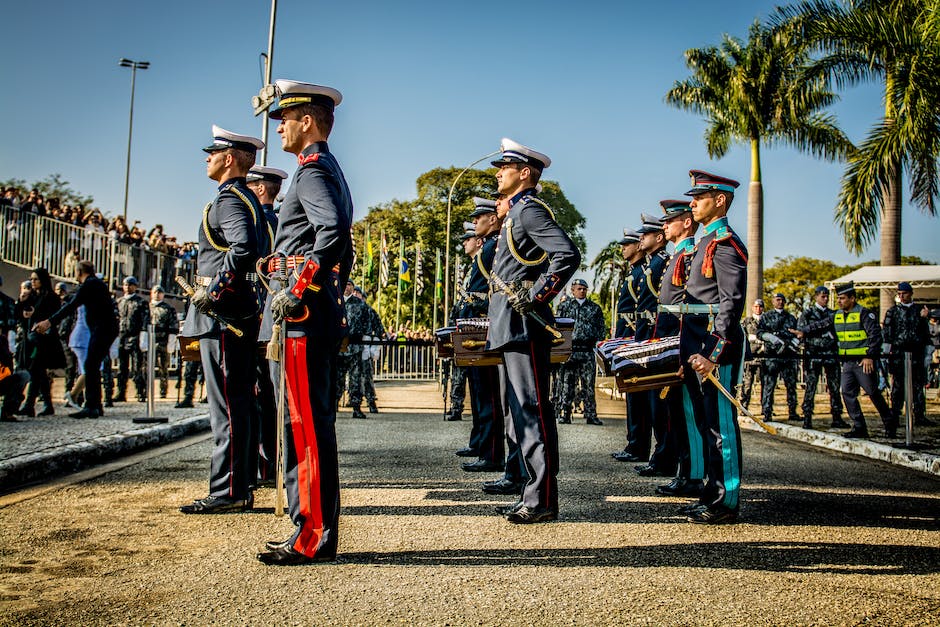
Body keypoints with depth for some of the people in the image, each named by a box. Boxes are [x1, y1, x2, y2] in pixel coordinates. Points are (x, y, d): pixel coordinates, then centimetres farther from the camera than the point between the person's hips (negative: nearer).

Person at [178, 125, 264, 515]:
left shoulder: (229, 199, -11)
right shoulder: (247, 199, 20)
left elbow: (244, 248, -28)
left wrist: (211, 290, -21)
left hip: (222, 313, -11)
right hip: (242, 313, 11)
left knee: (227, 405, -8)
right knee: (241, 402, 12)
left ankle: (228, 491, -4)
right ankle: (242, 484, 19)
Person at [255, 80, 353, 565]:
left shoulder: (313, 169, -9)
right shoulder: (329, 170, 23)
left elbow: (333, 231, -26)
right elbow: (343, 245, 26)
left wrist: (298, 288, -24)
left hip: (301, 318, -11)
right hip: (321, 316, 11)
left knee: (305, 425, -7)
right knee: (313, 424, 12)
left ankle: (313, 538, -2)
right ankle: (316, 529, 19)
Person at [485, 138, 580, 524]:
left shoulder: (530, 210, -9)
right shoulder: (515, 213, 21)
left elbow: (568, 255, -22)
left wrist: (536, 298, -20)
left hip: (523, 323, -11)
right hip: (509, 326, 11)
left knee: (532, 408, -8)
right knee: (518, 409, 12)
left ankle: (543, 500, -4)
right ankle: (532, 495, 19)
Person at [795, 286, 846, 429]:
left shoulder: (833, 314, 13)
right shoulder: (807, 314, 6)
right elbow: (800, 331, -1)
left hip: (830, 354, 3)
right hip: (813, 354, -3)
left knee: (834, 386, 4)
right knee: (810, 387, -4)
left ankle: (837, 418, 10)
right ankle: (807, 418, 0)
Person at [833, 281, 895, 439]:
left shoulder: (864, 313, -10)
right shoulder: (837, 315, 10)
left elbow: (875, 335, -14)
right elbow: (836, 337, 20)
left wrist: (870, 357, -19)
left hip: (863, 362, -6)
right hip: (847, 363, 7)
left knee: (873, 393, 1)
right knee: (847, 393, -1)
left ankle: (890, 424, 18)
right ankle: (859, 427, 5)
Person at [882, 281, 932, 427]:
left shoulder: (920, 310, 13)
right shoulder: (892, 311, 6)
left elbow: (926, 333, 19)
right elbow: (886, 333, 1)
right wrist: (887, 352, -5)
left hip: (916, 353, 2)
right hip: (898, 353, -2)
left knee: (918, 385, 2)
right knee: (897, 385, -1)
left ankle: (920, 416, 6)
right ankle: (894, 416, 1)